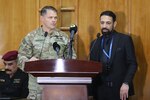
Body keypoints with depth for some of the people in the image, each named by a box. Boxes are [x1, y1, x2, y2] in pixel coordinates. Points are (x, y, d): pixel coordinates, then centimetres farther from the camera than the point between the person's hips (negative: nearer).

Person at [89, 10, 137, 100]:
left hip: (119, 89, -3)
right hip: (100, 90, 3)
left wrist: (126, 83, -15)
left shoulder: (125, 39, 0)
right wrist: (92, 88, 1)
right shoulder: (95, 43, 11)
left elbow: (132, 64, -3)